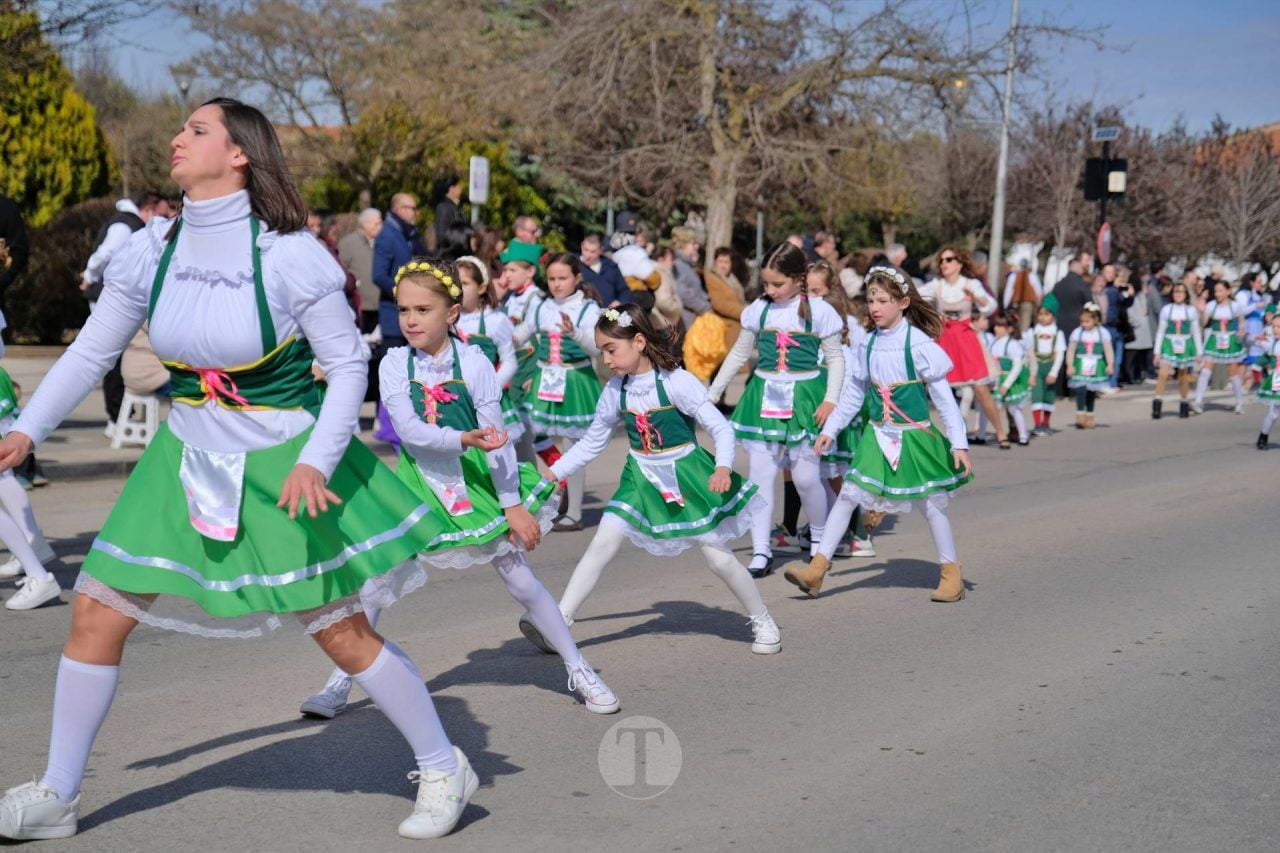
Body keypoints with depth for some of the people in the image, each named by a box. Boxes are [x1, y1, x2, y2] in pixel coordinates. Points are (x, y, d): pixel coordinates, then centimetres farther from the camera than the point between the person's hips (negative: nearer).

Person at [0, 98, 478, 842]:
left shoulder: (289, 254, -17)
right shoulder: (151, 250, -3)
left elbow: (348, 364, -12)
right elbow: (91, 352, 7)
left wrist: (315, 461, -22)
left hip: (282, 467, -5)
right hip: (186, 461, 5)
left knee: (345, 635, 0)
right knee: (95, 617, 4)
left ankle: (444, 769, 20)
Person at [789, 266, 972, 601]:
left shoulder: (919, 344, -12)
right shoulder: (870, 344, 2)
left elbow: (943, 397, -10)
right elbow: (854, 392, 13)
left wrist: (958, 443, -11)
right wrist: (830, 429, 12)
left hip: (915, 435, -4)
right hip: (877, 435, 4)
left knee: (931, 504, 5)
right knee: (848, 494, -3)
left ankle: (951, 574, 20)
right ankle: (817, 568, -2)